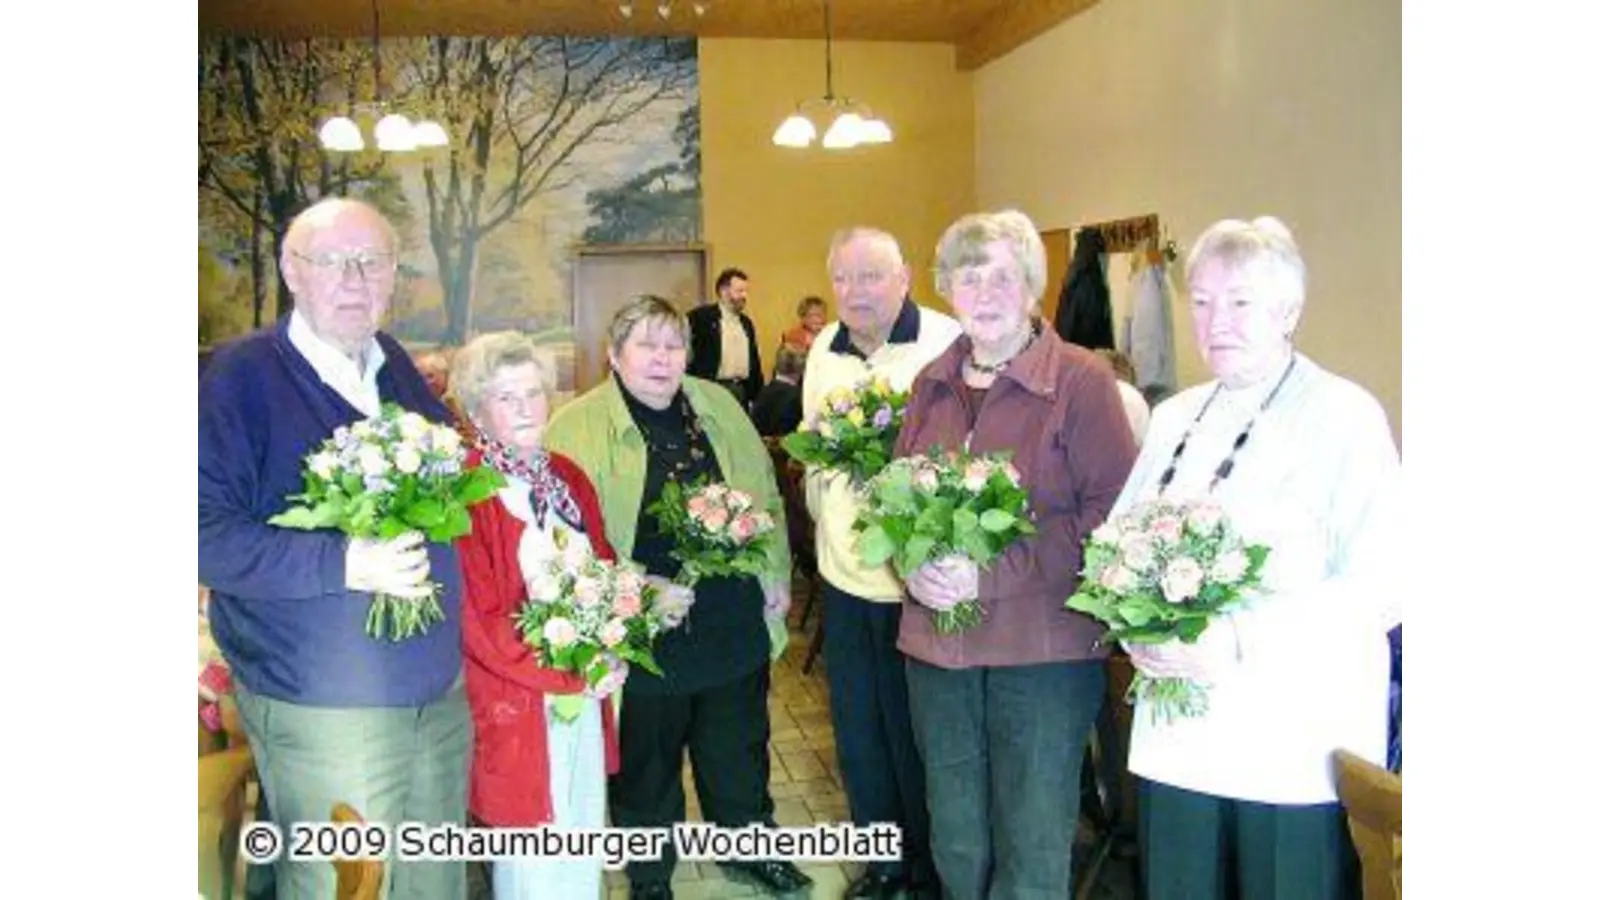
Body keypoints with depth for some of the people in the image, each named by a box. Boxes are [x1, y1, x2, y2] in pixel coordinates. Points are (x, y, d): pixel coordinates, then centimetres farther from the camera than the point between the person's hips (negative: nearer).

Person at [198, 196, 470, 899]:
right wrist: (343, 563, -24)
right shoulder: (242, 375, -10)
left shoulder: (394, 365, 9)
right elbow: (207, 531, -16)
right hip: (324, 714, -6)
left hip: (441, 696, 6)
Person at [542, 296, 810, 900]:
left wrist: (776, 573, 7)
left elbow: (764, 495, 12)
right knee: (646, 762, 14)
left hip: (736, 624, 4)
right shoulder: (577, 427, -9)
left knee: (740, 746, 21)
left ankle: (749, 846, 44)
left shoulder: (719, 408, 6)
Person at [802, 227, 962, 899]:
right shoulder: (825, 348, 10)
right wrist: (825, 523, 9)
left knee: (916, 736, 7)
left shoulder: (948, 344, -11)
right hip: (845, 574, 6)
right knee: (857, 735, 17)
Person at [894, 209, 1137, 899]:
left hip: (1044, 649, -5)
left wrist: (990, 574, -18)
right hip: (937, 645, 5)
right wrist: (913, 567, -7)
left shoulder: (1082, 380, -8)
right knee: (956, 843, 19)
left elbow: (1113, 512, -13)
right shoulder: (932, 384, 10)